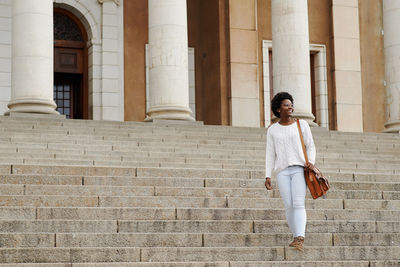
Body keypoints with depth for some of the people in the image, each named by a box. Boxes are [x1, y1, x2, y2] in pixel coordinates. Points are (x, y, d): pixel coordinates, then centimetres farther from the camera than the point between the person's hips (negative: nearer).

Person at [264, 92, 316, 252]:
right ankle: (297, 237, 14)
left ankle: (300, 239, -30)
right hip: (282, 171, 2)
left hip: (300, 169, -2)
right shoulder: (272, 130, 10)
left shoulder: (302, 124, 6)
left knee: (299, 204, -17)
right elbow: (270, 154, 8)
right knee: (289, 206, -2)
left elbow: (310, 146, 7)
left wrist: (311, 162, -13)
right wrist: (267, 176, -2)